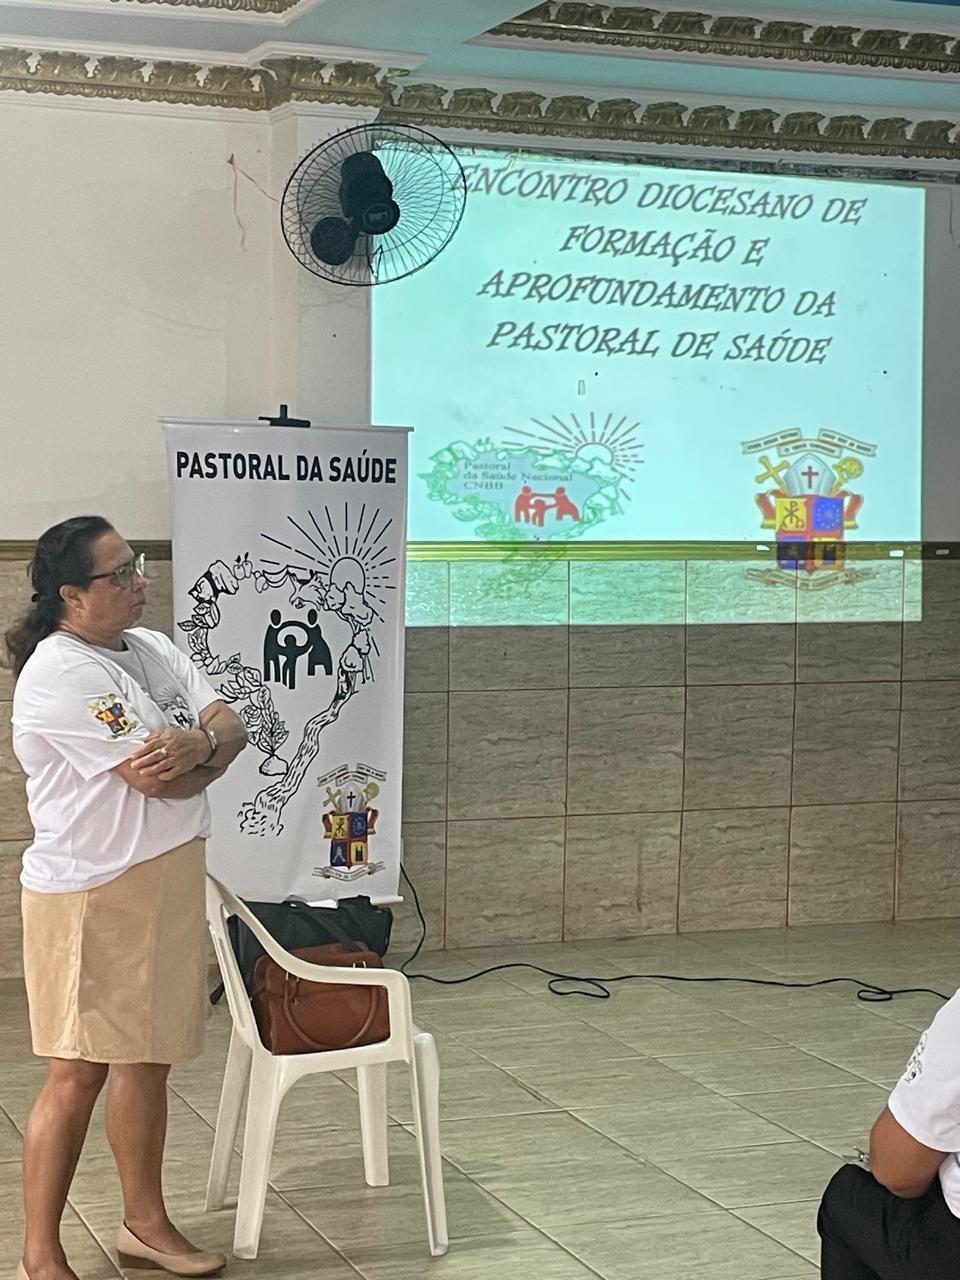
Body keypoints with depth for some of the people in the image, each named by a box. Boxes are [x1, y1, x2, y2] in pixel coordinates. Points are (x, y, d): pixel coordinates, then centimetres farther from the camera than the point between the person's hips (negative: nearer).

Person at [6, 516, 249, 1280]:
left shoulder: (152, 649, 10)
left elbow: (232, 729, 5)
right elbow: (160, 780, -22)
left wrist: (198, 741, -18)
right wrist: (211, 756, -1)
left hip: (166, 886, 8)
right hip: (93, 895, -8)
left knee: (146, 1060, 17)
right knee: (78, 1073, -3)